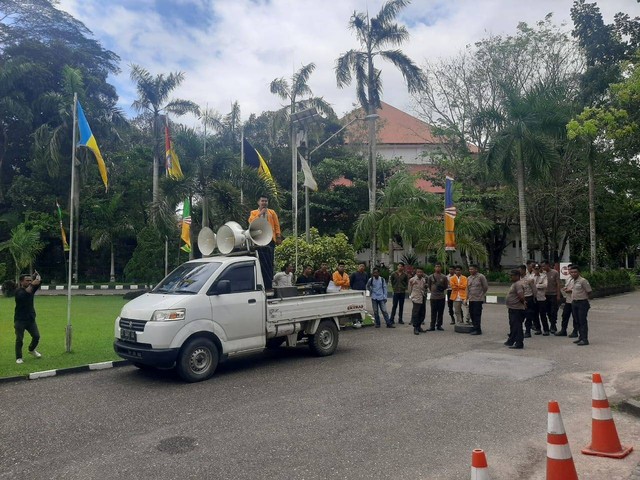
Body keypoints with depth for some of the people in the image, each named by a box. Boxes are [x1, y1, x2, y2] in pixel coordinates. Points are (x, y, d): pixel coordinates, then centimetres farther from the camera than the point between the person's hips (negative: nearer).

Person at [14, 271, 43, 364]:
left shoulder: (32, 289, 5)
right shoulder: (19, 291, -13)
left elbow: (39, 281, -5)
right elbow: (24, 295, -35)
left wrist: (37, 275, -23)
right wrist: (32, 285, -40)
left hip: (31, 319, 5)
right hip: (20, 320, -5)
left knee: (36, 336, 7)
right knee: (19, 339, -2)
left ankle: (31, 350, 32)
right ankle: (19, 357, 9)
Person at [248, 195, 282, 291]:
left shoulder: (272, 212, 16)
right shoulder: (254, 213, 14)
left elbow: (276, 225, 8)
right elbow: (251, 222, -6)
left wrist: (278, 237, -2)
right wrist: (260, 214, -9)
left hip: (270, 239, 1)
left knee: (269, 262, 0)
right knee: (262, 262, -2)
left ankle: (269, 285, 5)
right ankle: (263, 284, 3)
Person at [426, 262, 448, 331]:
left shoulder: (444, 277, 4)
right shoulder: (430, 277, 4)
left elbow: (446, 286, 11)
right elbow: (428, 286, 14)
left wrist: (442, 288, -2)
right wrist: (430, 291, 8)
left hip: (441, 297, 1)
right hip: (433, 297, -1)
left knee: (440, 312, 6)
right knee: (433, 313, 1)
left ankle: (439, 325, 15)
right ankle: (432, 326, 5)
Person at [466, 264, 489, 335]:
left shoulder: (481, 277, -7)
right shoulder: (469, 278, 12)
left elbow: (486, 287, -2)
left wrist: (482, 294, 8)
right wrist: (467, 297, 13)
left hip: (478, 299, -7)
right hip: (471, 299, 7)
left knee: (477, 314, -7)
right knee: (471, 314, 9)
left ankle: (477, 330, -1)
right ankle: (475, 328, 20)